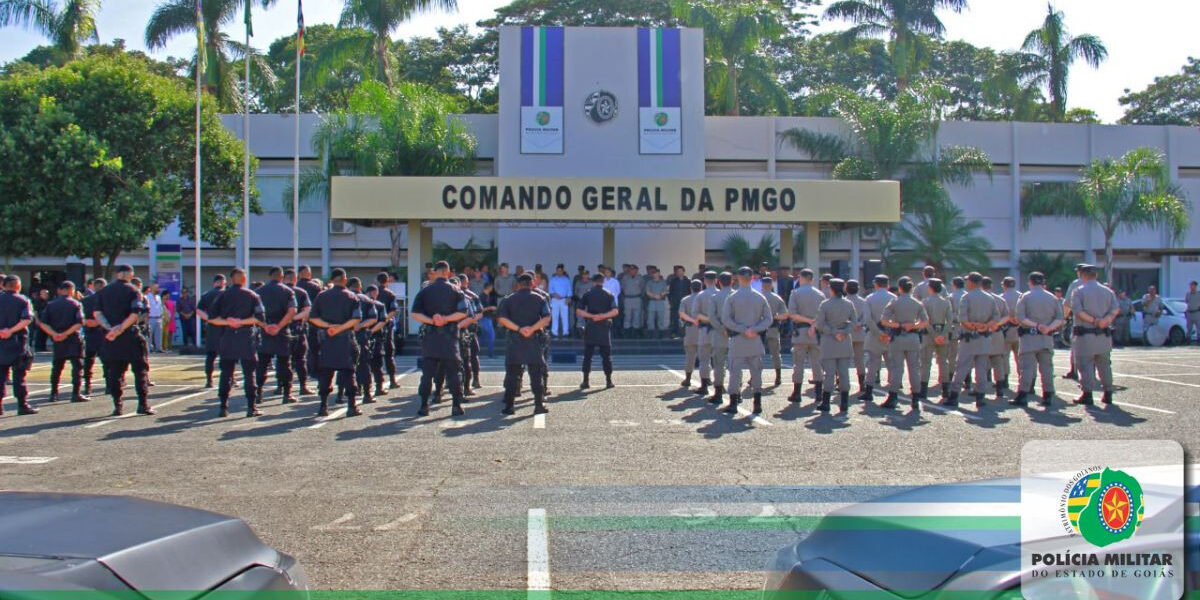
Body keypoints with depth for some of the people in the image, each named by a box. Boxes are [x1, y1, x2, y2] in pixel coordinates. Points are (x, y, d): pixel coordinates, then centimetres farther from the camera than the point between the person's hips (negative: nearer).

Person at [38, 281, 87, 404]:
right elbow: (79, 323, -15)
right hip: (73, 339, -4)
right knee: (77, 365, -2)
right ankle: (75, 394, -9)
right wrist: (66, 333, -14)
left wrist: (53, 333, -9)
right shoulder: (76, 304, -2)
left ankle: (53, 394, 14)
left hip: (57, 340, 4)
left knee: (57, 366, 14)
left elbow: (43, 323, -1)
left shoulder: (51, 305, 9)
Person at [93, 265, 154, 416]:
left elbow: (96, 313, 1)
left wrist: (109, 328, -9)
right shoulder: (133, 291, -3)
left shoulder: (104, 291, 9)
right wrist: (121, 328, -16)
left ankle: (117, 406, 7)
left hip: (110, 338, 4)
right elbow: (135, 313, -17)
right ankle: (143, 404, 1)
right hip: (130, 336, -4)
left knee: (114, 372, 9)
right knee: (140, 370, 5)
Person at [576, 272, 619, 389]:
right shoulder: (609, 295, 4)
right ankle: (608, 381, 5)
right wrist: (603, 316, -12)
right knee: (606, 355, 6)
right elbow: (615, 311, -8)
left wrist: (591, 316, -8)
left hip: (590, 327, 0)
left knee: (587, 354, 4)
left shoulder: (587, 294, 3)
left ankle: (585, 381, 1)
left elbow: (578, 311, -4)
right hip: (604, 328, 0)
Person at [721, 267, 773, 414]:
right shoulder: (760, 297, 2)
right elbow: (768, 319, -1)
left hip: (737, 340, -2)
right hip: (756, 341, 2)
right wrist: (754, 330, -9)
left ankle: (733, 404, 4)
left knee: (735, 371, 3)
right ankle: (757, 404, 9)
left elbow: (725, 319, -12)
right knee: (756, 372, 9)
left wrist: (741, 330, -11)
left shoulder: (732, 297, -6)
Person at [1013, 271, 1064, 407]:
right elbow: (1060, 318, 2)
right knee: (1046, 367, 8)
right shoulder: (1053, 298, 9)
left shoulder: (1025, 297, -2)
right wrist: (1049, 328, -9)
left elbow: (1020, 318, -12)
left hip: (1029, 337, -3)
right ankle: (1047, 396, 10)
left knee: (1026, 366, -4)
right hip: (1047, 338, 3)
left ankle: (1022, 396, -8)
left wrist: (1036, 325, -11)